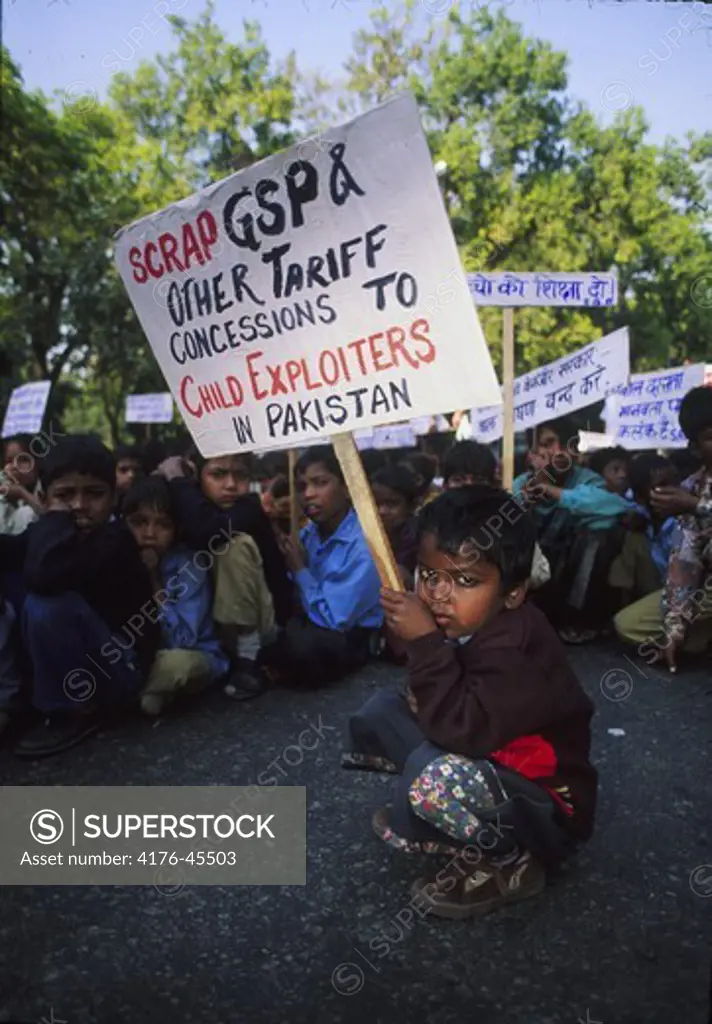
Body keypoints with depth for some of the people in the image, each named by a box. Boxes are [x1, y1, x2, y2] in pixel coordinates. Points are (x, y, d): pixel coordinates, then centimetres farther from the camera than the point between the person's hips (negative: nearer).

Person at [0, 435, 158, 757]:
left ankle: (77, 711, -11)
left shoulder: (113, 539, -23)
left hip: (120, 668, -8)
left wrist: (55, 520, -26)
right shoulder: (55, 535, 0)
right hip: (74, 667, 8)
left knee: (46, 606, -29)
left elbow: (40, 575, -39)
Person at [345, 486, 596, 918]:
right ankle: (447, 822, 1)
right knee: (379, 711, 3)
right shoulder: (462, 625, -5)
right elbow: (434, 707, 5)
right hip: (487, 770, 8)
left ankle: (507, 862, -6)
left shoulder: (513, 649, -30)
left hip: (548, 810, -8)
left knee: (436, 779, -37)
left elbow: (461, 731, -37)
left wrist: (425, 642, -34)